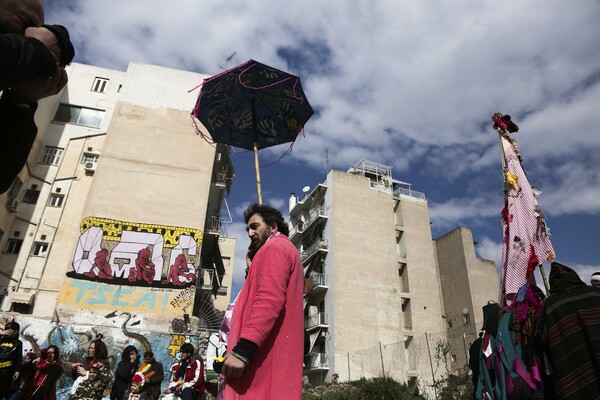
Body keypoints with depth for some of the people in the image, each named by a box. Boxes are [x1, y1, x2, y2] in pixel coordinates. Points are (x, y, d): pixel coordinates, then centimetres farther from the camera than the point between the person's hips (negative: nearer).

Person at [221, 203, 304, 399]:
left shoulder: (274, 247, -2)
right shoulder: (287, 250, 28)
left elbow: (269, 299, -18)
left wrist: (242, 349, -24)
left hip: (264, 355, -10)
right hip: (275, 355, 10)